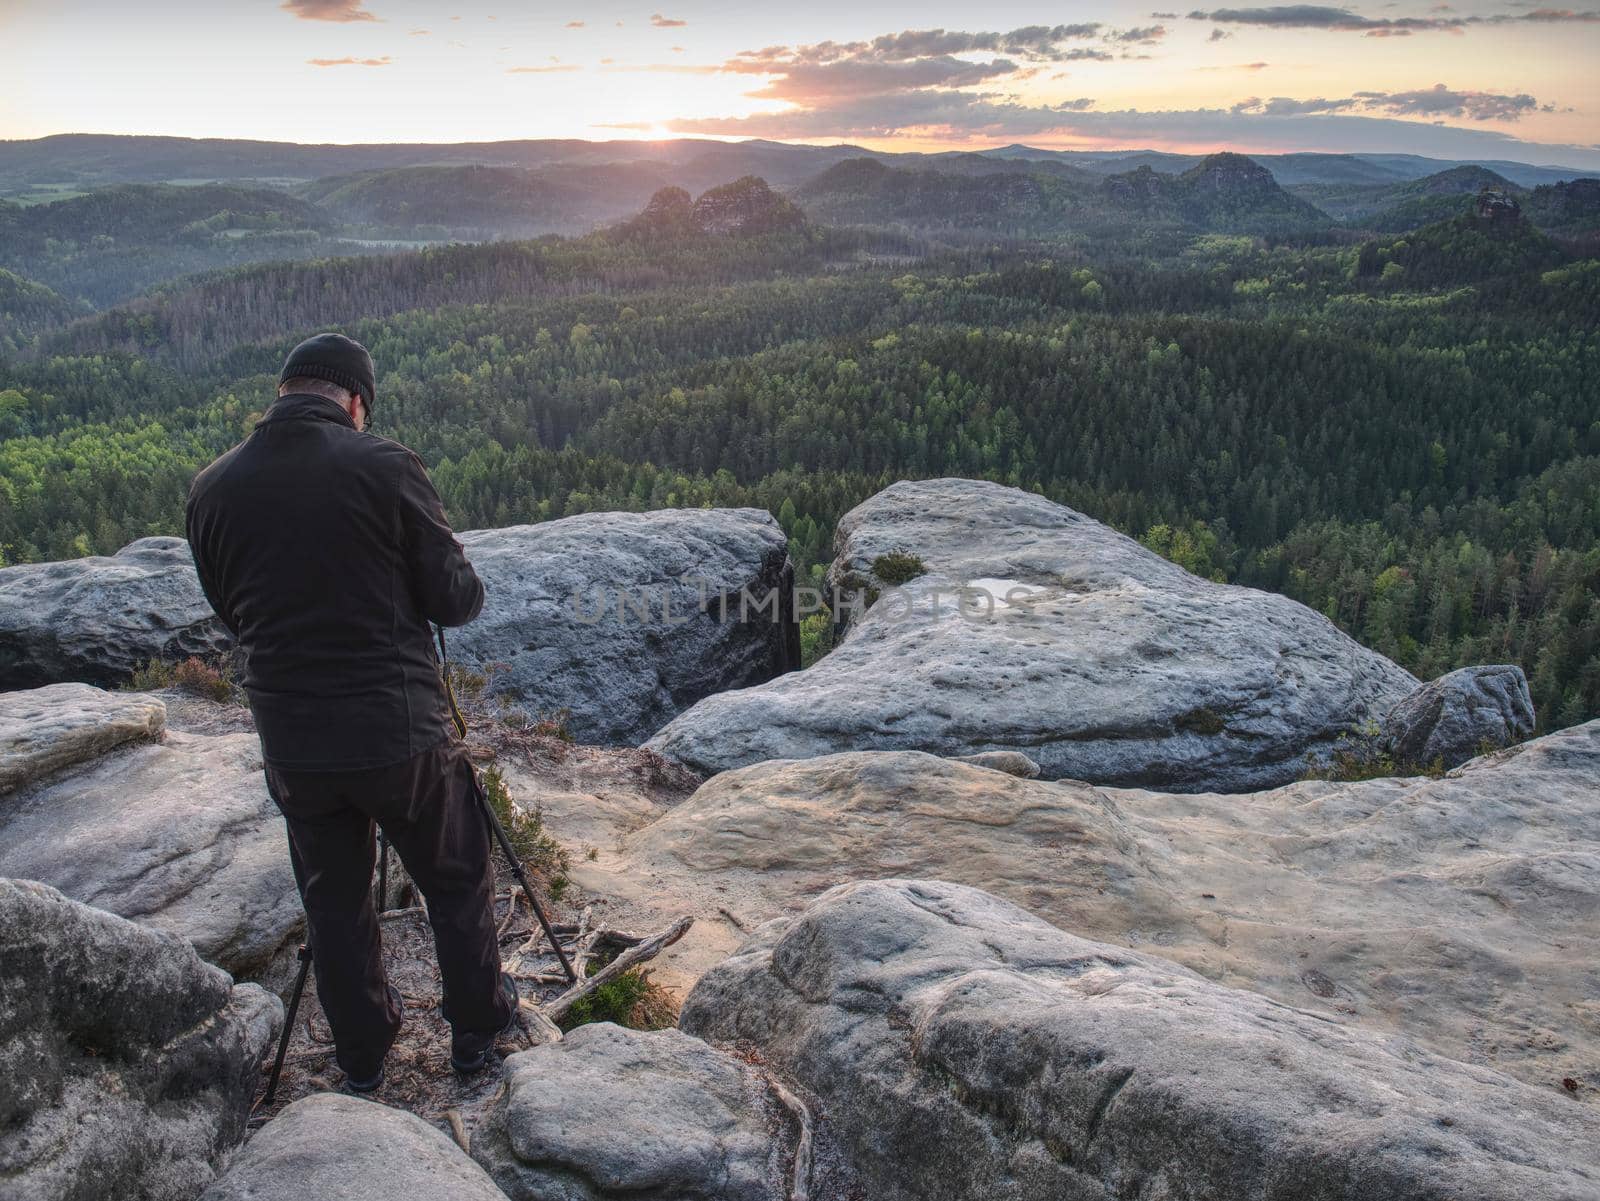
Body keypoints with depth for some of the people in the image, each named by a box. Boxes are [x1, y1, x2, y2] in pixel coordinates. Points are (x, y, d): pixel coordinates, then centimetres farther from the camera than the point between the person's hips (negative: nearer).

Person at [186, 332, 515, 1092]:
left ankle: (362, 1054, 36)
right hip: (400, 729, -3)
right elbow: (455, 601, -9)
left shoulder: (211, 489, -2)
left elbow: (228, 613, 11)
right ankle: (478, 1026, 34)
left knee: (333, 899, 21)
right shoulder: (384, 466, -13)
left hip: (290, 740, 4)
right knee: (456, 881, 18)